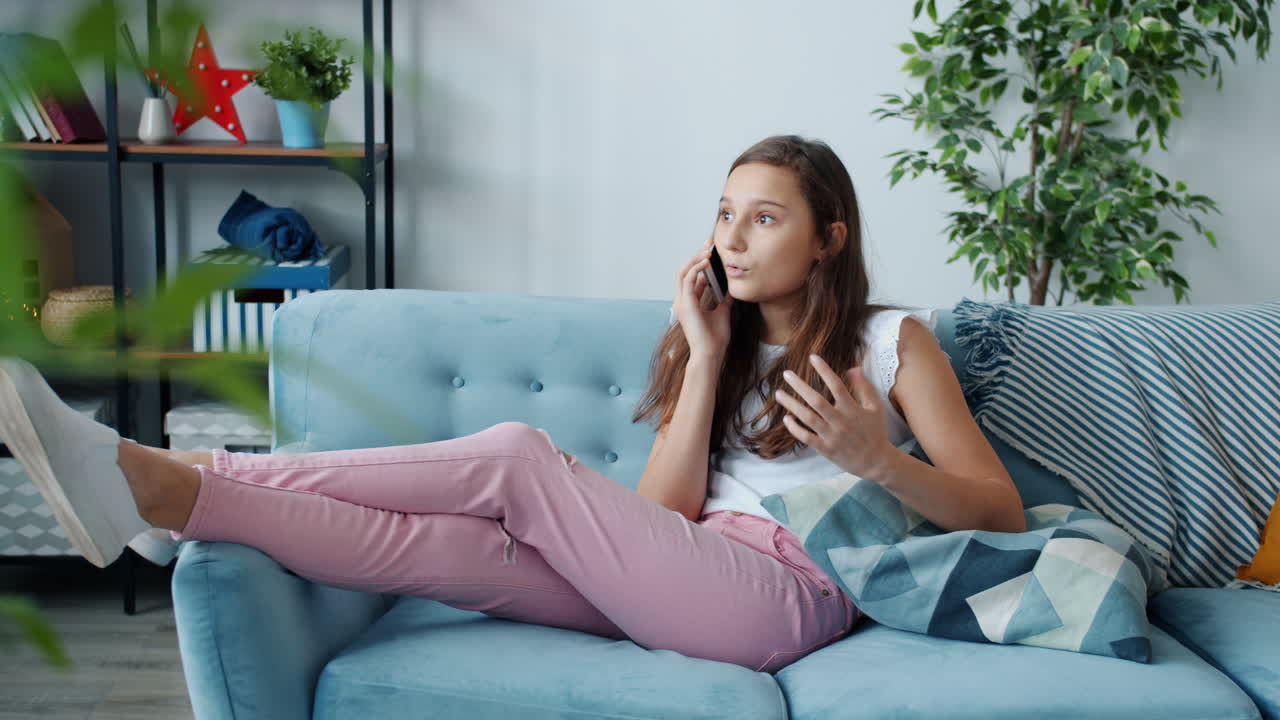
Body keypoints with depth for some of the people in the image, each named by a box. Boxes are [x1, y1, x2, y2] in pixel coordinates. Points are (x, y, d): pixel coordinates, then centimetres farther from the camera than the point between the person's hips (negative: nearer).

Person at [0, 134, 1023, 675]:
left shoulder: (892, 340, 9)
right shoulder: (721, 338, 21)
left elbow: (1000, 513, 1)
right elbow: (659, 513, 7)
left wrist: (873, 456, -17)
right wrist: (706, 357, 0)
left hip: (792, 593, -5)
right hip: (690, 576, 5)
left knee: (519, 455, -21)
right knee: (447, 544, -19)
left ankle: (165, 480, -23)